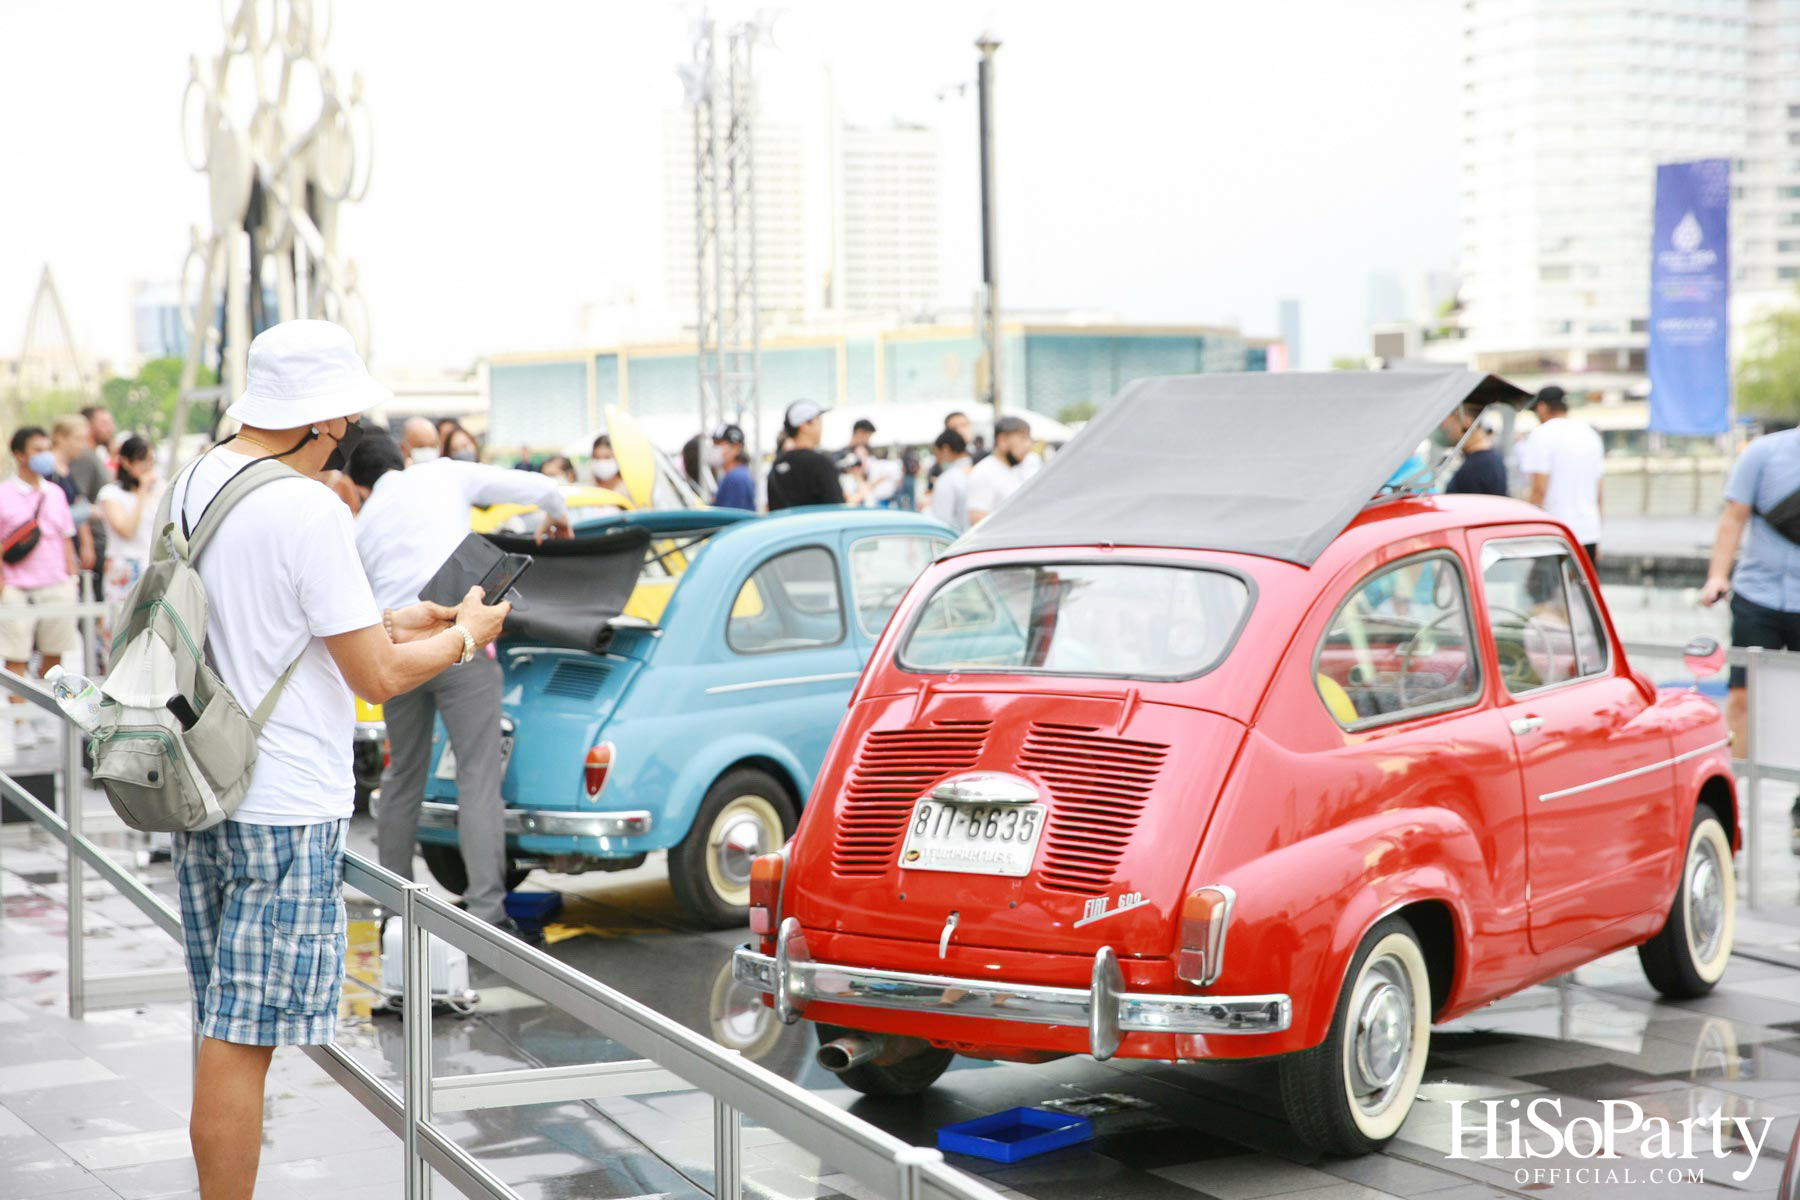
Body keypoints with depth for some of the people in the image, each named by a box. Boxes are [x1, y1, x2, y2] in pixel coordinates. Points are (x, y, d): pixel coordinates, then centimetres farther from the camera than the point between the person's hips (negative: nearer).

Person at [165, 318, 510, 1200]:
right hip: (283, 810, -9)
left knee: (222, 1031, 17)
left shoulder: (191, 486, 8)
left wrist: (394, 621, 18)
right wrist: (465, 634, 3)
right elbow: (377, 676, -15)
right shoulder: (307, 511, -19)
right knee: (241, 1039, -4)